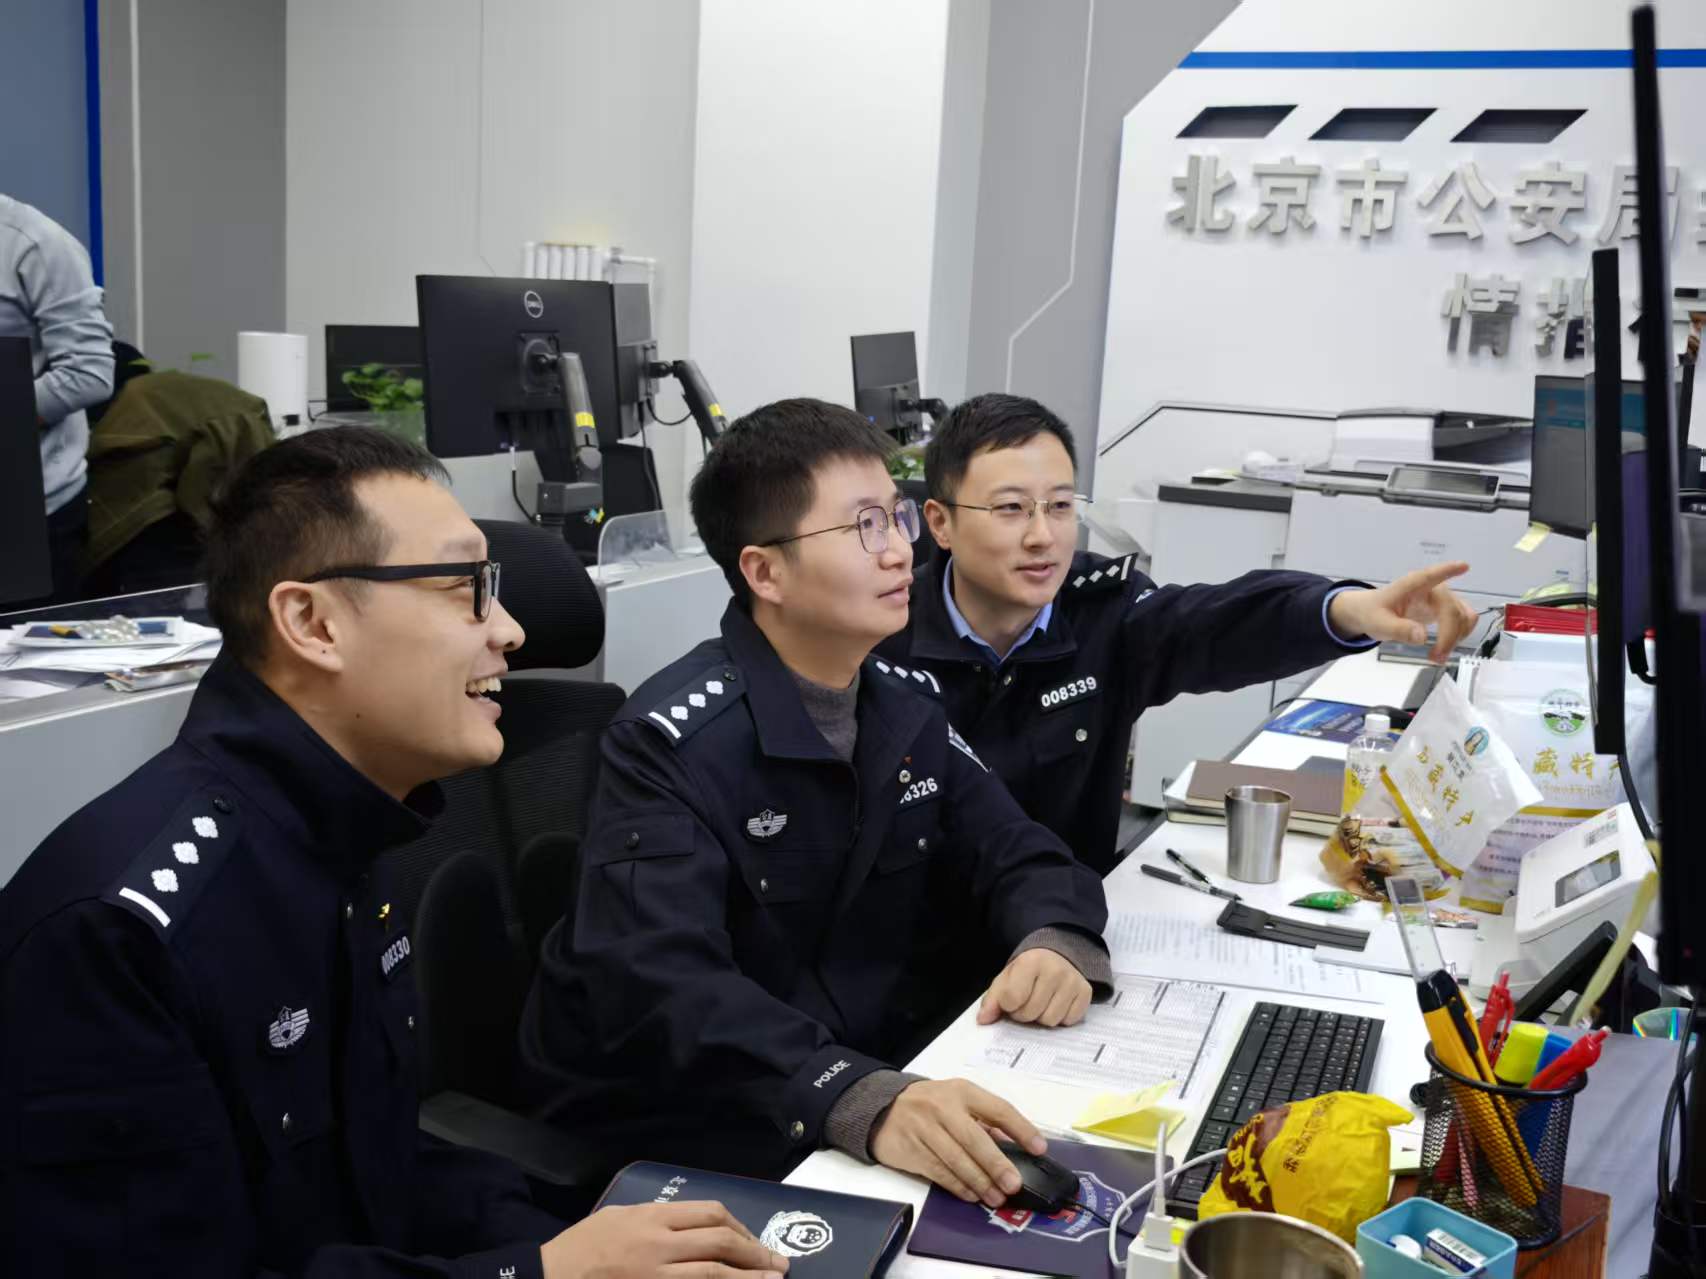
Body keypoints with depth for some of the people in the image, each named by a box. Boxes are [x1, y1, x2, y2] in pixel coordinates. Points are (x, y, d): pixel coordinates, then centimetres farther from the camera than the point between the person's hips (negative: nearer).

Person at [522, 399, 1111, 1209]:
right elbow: (658, 986, -32)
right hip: (693, 1131, -7)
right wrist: (860, 1104, -48)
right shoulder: (673, 741, -20)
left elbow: (1015, 854, 4)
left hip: (884, 1074, 7)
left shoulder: (909, 702, 3)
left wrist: (1056, 942, -20)